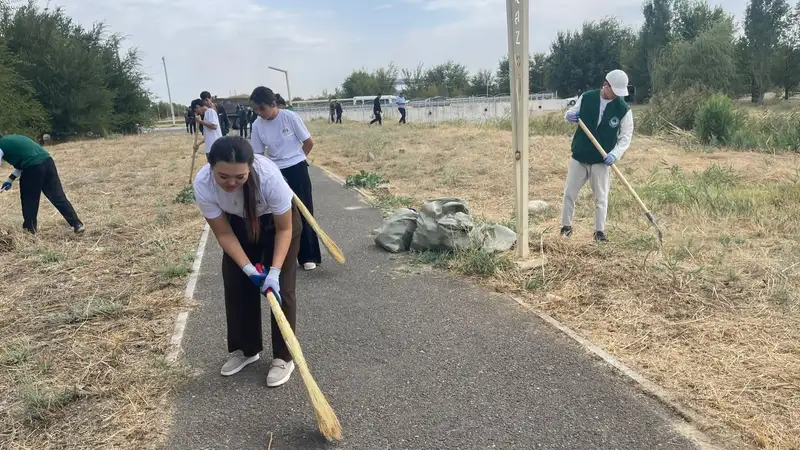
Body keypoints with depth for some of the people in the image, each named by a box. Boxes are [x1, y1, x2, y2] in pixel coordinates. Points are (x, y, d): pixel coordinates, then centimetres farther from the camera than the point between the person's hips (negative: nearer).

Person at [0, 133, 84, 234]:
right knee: (58, 196, 5)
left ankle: (30, 228, 24)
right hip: (47, 160, 7)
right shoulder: (12, 138, 31)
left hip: (33, 167, -7)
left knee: (29, 200, 13)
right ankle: (77, 224, -1)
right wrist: (11, 179, 32)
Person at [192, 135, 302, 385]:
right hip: (238, 224, 3)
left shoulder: (269, 176, -40)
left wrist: (274, 271, -33)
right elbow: (224, 233, -19)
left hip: (279, 220, -3)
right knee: (236, 286, 3)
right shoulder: (202, 185, -32)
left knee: (281, 289, -6)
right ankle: (246, 349, 24)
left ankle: (284, 357, 8)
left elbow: (284, 229, -26)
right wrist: (248, 268, -28)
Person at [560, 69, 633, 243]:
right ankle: (566, 226, 21)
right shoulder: (586, 97, -5)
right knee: (569, 193, 6)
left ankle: (599, 231, 17)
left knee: (601, 198, 3)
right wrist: (570, 115, -17)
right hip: (579, 157, 1)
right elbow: (572, 113, 9)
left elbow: (626, 136, -5)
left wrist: (615, 154, -22)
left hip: (602, 161, -1)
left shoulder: (623, 109, -8)